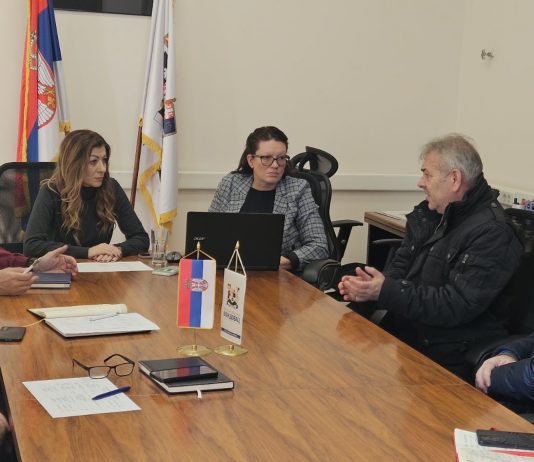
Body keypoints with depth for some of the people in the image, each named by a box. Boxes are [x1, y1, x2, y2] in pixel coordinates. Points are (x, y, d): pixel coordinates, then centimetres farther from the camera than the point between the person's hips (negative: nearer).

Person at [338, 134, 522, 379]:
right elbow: (401, 265, 13)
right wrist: (369, 286, -9)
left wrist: (385, 292, -23)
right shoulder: (427, 214, 10)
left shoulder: (491, 233, -16)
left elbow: (456, 306, -21)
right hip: (400, 331, 8)